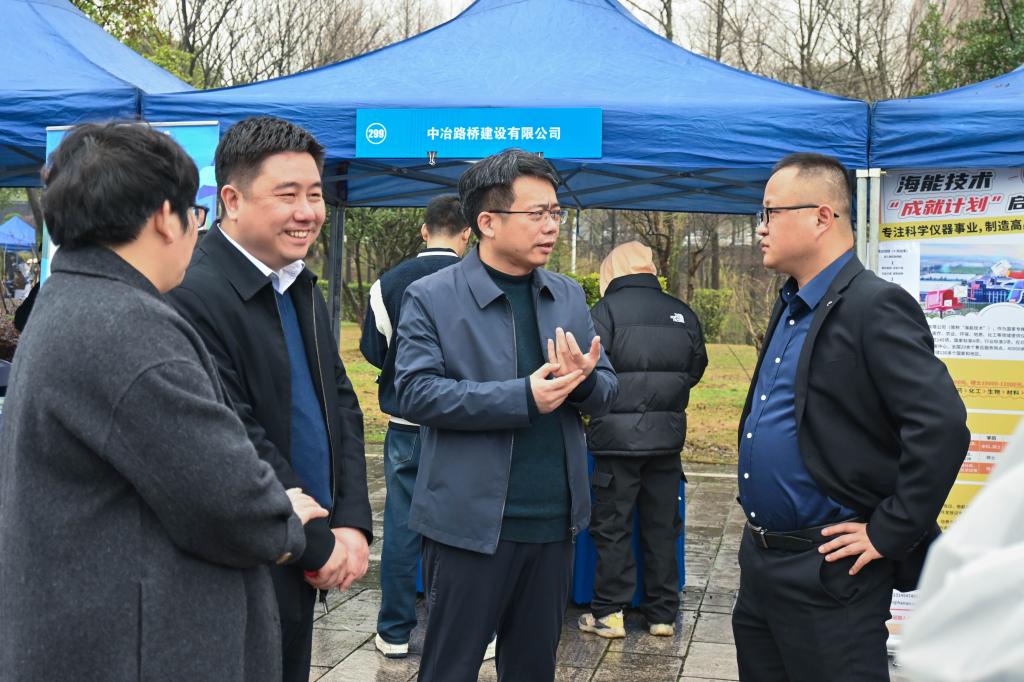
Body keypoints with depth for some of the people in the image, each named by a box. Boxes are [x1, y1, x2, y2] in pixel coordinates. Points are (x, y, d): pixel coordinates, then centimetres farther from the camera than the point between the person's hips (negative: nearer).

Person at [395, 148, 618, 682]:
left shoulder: (569, 296, 9)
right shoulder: (431, 297, -6)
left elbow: (606, 392, 9)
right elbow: (415, 393, -16)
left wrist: (585, 380, -16)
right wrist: (523, 396, -22)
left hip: (554, 522, 5)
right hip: (470, 523, -5)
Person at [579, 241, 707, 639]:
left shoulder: (606, 311, -9)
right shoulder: (683, 314, 5)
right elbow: (696, 370, 14)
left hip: (618, 436, -4)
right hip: (667, 435, 4)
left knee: (612, 525, 5)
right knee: (662, 525, 12)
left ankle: (609, 613, 9)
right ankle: (662, 613, 19)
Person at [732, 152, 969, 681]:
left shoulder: (875, 306, -17)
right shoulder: (790, 307, 12)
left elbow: (942, 425, -25)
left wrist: (889, 533, -19)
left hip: (828, 572, -8)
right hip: (759, 558, 9)